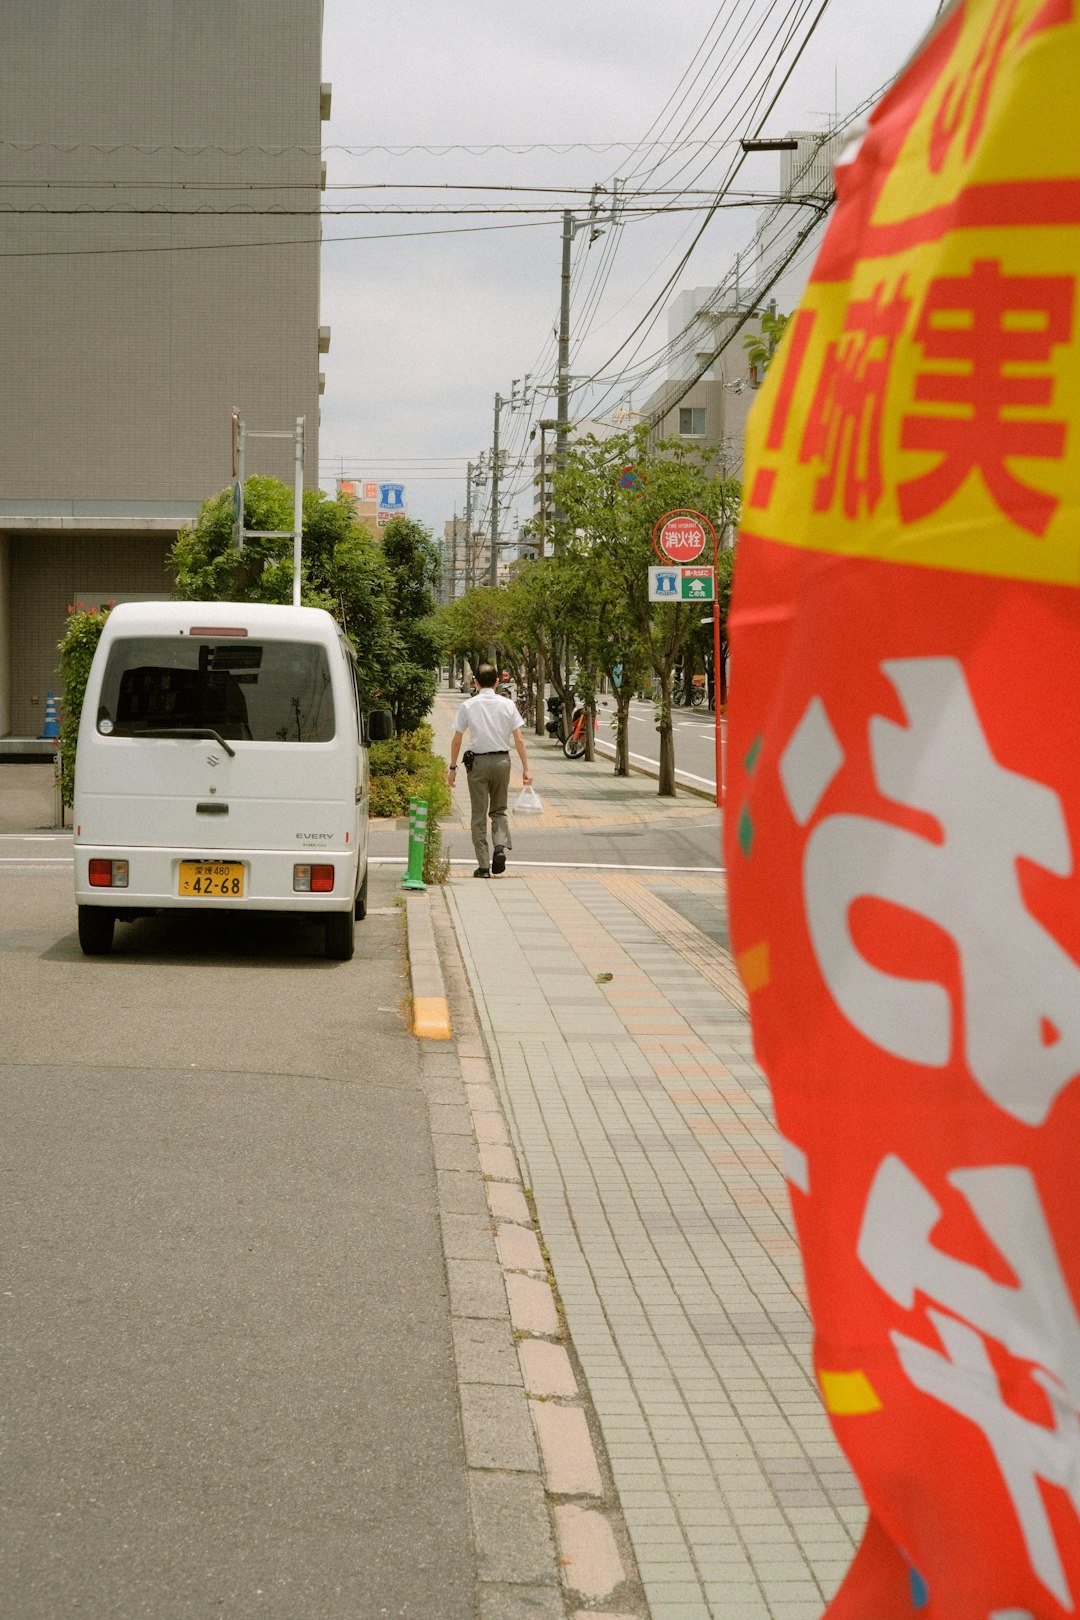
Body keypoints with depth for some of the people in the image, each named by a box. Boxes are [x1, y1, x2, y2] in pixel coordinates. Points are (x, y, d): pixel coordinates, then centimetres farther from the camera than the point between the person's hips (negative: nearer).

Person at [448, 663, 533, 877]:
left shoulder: (468, 705, -2)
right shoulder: (507, 705, 1)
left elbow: (456, 740, -2)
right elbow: (518, 739, -1)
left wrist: (453, 767, 7)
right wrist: (525, 768, 3)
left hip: (478, 761, -2)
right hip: (502, 760, 2)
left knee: (479, 815, 5)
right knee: (499, 810, 17)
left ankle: (483, 866, 3)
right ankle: (500, 846, -9)